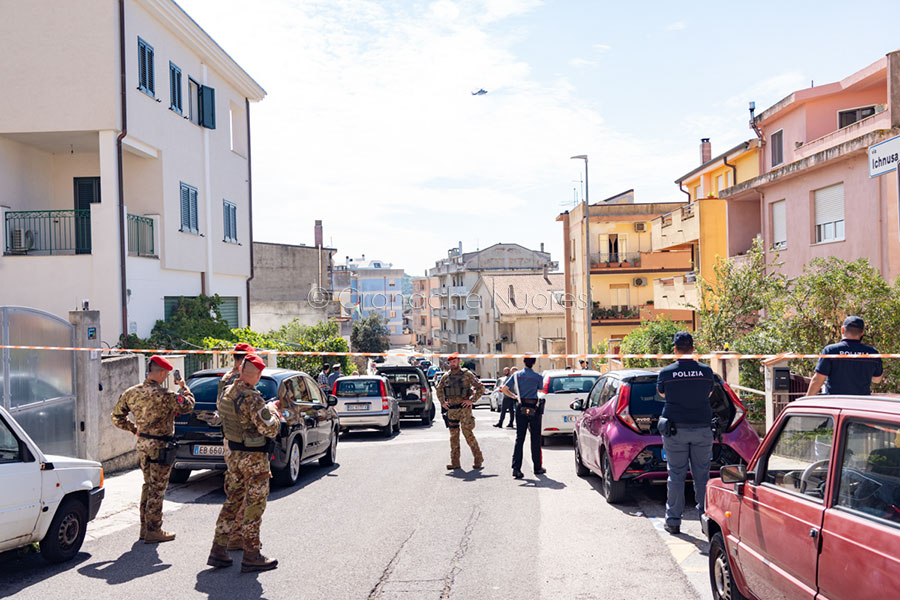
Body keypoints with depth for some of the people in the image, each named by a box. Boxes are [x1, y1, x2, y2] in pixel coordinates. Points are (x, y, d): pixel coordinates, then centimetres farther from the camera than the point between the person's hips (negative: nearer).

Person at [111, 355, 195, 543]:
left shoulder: (131, 393, 2)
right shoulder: (165, 396, -20)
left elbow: (116, 417, 10)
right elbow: (188, 406, -9)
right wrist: (183, 387, 5)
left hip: (142, 445, 7)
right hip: (160, 446, -7)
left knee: (148, 485, 20)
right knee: (157, 489, 2)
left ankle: (145, 527, 27)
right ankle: (153, 531, 8)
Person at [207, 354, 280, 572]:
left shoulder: (227, 393, 4)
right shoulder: (252, 398, -22)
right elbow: (270, 429, -23)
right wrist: (273, 413, -4)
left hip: (233, 455, 8)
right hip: (254, 458, -8)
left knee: (232, 501, 16)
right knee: (254, 506, 1)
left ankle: (218, 550, 18)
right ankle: (251, 556, 8)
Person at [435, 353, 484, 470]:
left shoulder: (467, 374, -3)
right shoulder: (446, 376, 10)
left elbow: (480, 388, -3)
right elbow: (439, 390, 25)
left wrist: (471, 400, -9)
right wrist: (442, 402, 12)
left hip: (464, 408, -5)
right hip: (451, 409, 5)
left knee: (467, 433, -8)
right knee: (453, 435, 5)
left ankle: (478, 459, 4)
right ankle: (455, 462, 10)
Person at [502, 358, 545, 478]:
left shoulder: (516, 375, 3)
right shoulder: (538, 377, -2)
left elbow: (504, 390, 4)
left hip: (520, 408, 2)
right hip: (534, 408, -2)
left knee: (519, 438, 1)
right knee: (535, 439, 8)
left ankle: (516, 468, -9)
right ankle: (537, 467, 17)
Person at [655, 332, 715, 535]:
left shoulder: (666, 372, -6)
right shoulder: (706, 371, -1)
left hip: (675, 430, -2)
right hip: (702, 428, 2)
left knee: (676, 475, 4)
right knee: (702, 474, 10)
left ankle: (673, 520, 8)